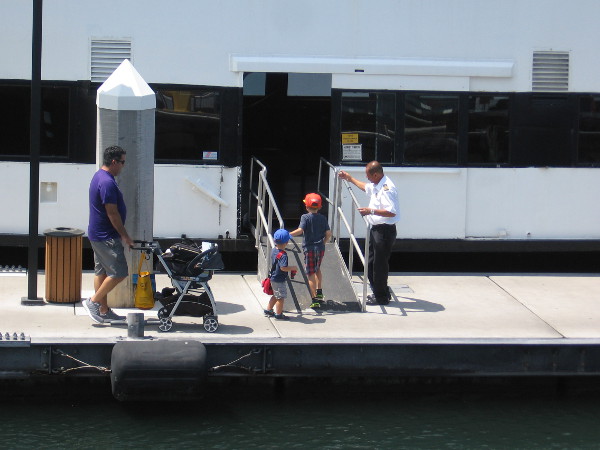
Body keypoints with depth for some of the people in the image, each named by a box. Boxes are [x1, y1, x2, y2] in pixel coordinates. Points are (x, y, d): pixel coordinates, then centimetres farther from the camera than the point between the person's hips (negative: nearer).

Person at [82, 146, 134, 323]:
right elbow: (112, 213, -21)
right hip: (107, 237, -11)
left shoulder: (99, 177, 13)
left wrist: (122, 235, 24)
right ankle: (93, 302, -1)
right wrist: (125, 236, -14)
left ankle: (104, 310, 18)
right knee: (119, 272, -7)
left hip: (98, 235, 11)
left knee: (101, 272, 13)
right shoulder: (107, 182, -21)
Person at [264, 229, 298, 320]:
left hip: (274, 278, 9)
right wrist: (293, 268, -20)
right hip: (279, 280, -9)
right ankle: (278, 314, 11)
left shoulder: (274, 250, 3)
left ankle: (268, 310, 33)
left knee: (275, 295, 23)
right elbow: (283, 268, -33)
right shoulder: (282, 254, -25)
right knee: (281, 297, 3)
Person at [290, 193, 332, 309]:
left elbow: (300, 230, -22)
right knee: (318, 269, 28)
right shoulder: (323, 218, 3)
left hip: (309, 248, -4)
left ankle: (315, 300, -2)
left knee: (311, 274, 1)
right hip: (321, 249, 4)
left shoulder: (305, 217, -8)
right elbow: (328, 234, 1)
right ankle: (319, 292, 26)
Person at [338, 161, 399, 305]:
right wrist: (350, 178, 40)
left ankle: (381, 297, 7)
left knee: (379, 265, -3)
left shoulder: (387, 188, -23)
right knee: (371, 262, 17)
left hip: (385, 230, -11)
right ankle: (378, 292, 28)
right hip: (376, 229, 11)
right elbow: (366, 187, 35)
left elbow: (392, 212, -31)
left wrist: (371, 211, -30)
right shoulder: (376, 185, 10)